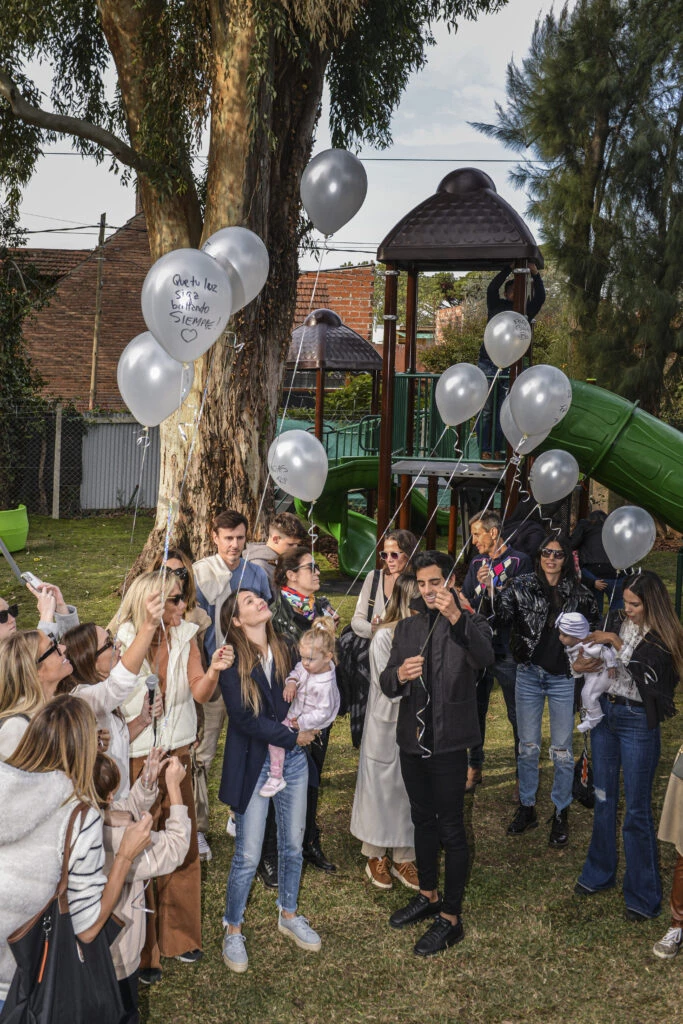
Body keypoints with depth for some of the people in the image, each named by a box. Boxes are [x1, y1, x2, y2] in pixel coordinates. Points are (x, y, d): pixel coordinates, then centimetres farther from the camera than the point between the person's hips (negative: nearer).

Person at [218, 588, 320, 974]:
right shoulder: (231, 663, -13)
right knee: (248, 856, 1)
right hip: (254, 763, -5)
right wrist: (294, 737, -12)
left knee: (293, 845, 16)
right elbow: (245, 719, -17)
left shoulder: (284, 650, 3)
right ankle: (233, 930, 22)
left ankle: (289, 915, 37)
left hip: (293, 759, 5)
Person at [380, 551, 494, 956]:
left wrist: (457, 617, -45)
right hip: (413, 740, 6)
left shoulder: (470, 622, -6)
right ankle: (428, 896, 36)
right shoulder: (407, 626, 9)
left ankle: (451, 918, 10)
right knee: (423, 821, 19)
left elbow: (485, 657, -29)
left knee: (451, 829, 0)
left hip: (450, 741, -6)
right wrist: (398, 675, -21)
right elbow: (387, 684, 4)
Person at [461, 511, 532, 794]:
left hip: (507, 650, -6)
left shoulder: (519, 561, -8)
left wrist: (492, 587, -23)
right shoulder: (476, 562, 11)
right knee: (474, 709, 14)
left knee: (517, 714, 4)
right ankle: (474, 768, 27)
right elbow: (466, 600, 4)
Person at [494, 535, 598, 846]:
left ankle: (560, 814, 21)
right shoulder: (523, 586, -3)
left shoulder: (576, 592, 1)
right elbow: (504, 612, -19)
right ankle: (527, 809, 26)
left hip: (563, 678, 0)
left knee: (562, 751, 5)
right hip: (529, 675, 0)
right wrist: (495, 590, -37)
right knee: (528, 747, 11)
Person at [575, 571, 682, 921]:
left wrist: (616, 643, -22)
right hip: (604, 712, 5)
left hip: (638, 721, -5)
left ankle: (643, 895, 13)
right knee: (603, 799, 17)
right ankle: (600, 873, 33)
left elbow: (647, 674, -25)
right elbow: (597, 659, 10)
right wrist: (581, 665, -11)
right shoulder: (616, 621, 3)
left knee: (637, 810, 0)